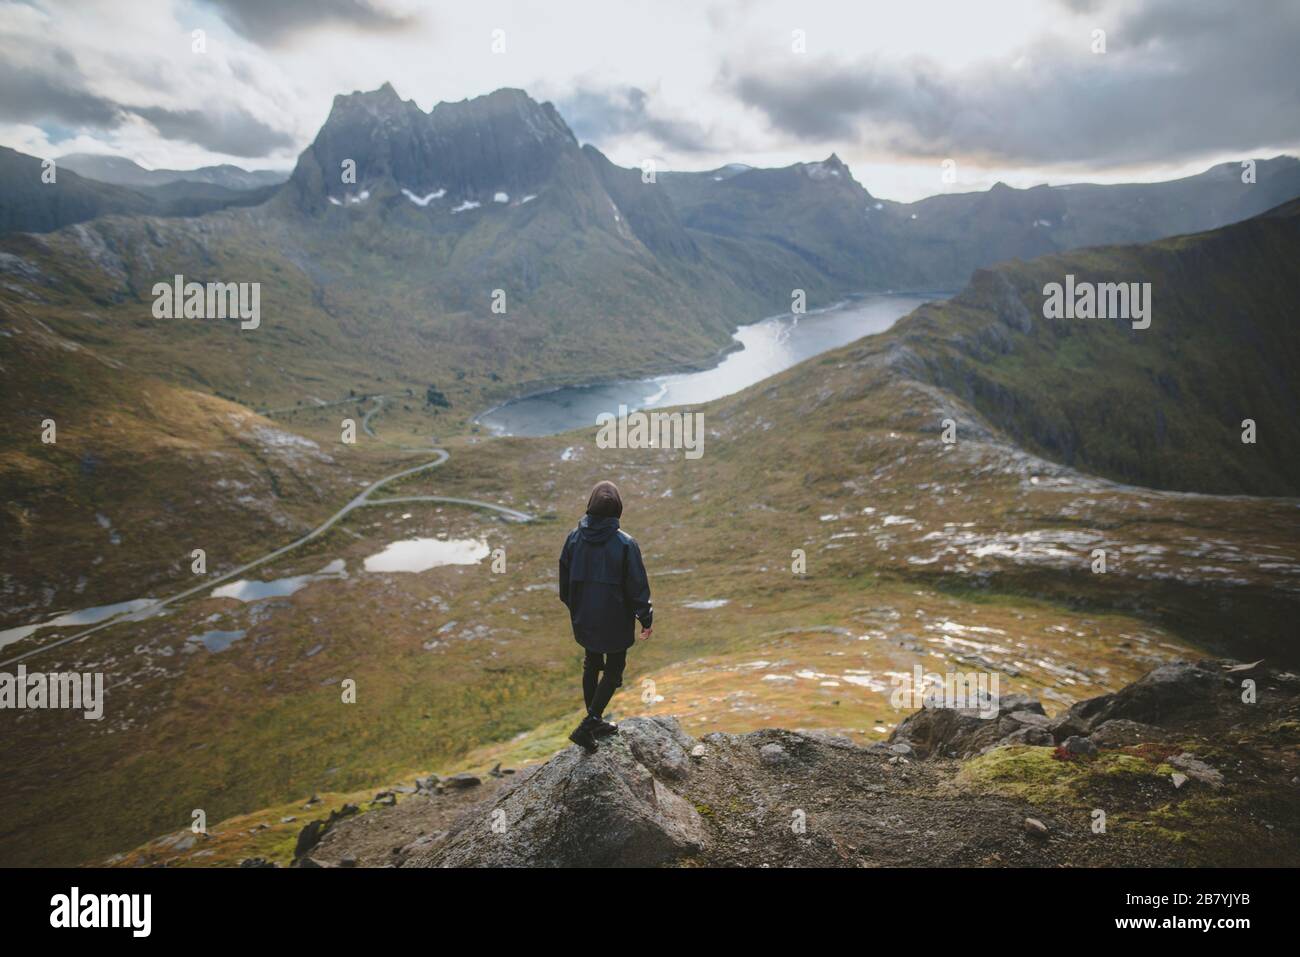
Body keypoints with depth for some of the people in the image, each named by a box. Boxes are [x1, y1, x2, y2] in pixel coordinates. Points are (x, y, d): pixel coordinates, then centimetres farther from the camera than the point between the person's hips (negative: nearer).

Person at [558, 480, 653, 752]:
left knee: (591, 666, 22)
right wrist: (646, 620, -1)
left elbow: (564, 579, 5)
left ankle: (595, 721, 34)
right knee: (613, 671, 12)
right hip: (616, 622, -4)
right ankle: (587, 725, 2)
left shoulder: (574, 538, -7)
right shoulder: (625, 543, -21)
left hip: (584, 619, 4)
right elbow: (638, 586, -15)